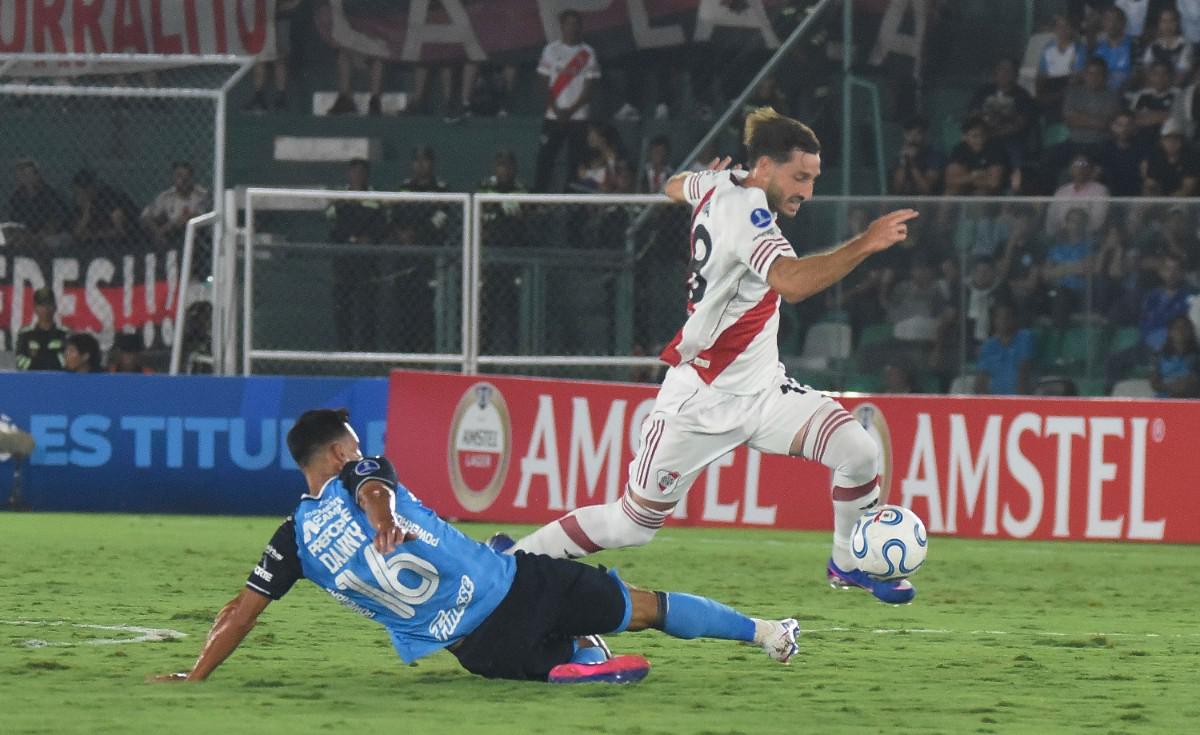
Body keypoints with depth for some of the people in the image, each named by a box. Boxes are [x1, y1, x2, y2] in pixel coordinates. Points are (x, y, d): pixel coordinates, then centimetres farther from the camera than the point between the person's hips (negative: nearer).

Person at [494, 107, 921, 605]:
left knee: (859, 451, -10)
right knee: (632, 523, 1)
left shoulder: (720, 185, 2)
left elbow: (676, 187, 27)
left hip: (761, 390, 9)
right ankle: (515, 556, 21)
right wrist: (865, 245, -48)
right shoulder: (746, 211, -24)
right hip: (702, 400, -9)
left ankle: (849, 564, 14)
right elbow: (791, 283, -42)